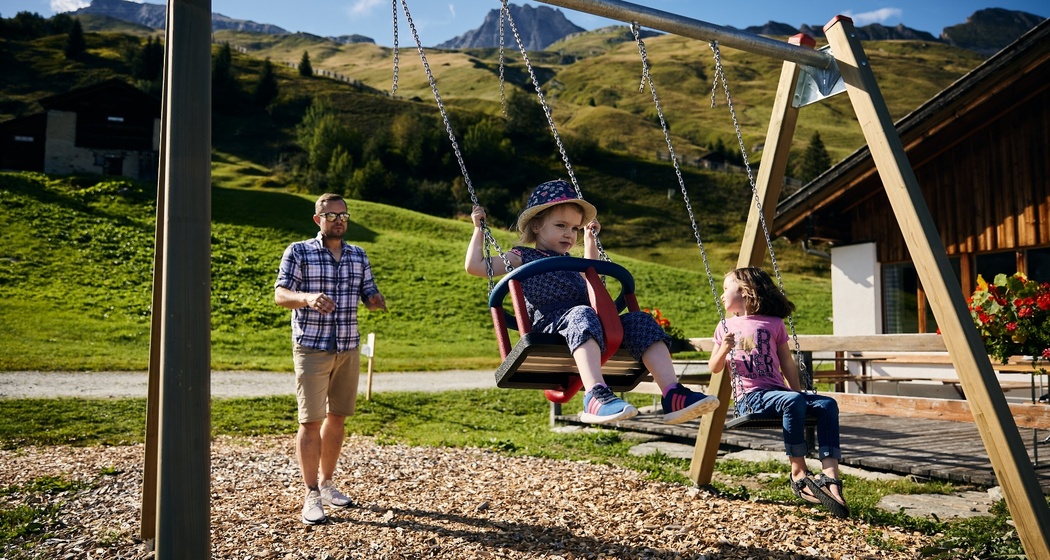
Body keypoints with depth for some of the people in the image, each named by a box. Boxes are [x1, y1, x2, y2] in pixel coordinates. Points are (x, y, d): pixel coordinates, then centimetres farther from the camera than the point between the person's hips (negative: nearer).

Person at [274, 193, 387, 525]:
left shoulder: (359, 256, 9)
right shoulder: (298, 252, -3)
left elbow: (369, 295, 9)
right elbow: (280, 295, -9)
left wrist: (376, 300, -15)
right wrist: (308, 298, -30)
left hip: (348, 349, 5)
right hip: (311, 349, -4)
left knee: (337, 418, 12)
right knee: (311, 421, -5)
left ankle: (326, 483, 28)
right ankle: (311, 496, 4)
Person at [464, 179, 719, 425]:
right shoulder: (522, 258, 17)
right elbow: (475, 266, 11)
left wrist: (590, 239, 53)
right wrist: (479, 228, 15)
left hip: (595, 330, 7)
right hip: (549, 326, -7)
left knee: (639, 320, -17)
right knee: (581, 315, -40)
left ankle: (673, 396, -31)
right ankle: (596, 396, -58)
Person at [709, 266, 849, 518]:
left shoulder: (774, 324, 14)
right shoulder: (726, 327, 13)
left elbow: (787, 364, 17)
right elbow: (714, 368, 12)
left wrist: (798, 392, 7)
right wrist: (724, 349, -8)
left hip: (778, 391, 3)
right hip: (750, 396, -3)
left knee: (827, 404, -22)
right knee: (793, 402, -34)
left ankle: (830, 477, -28)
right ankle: (799, 474, -24)